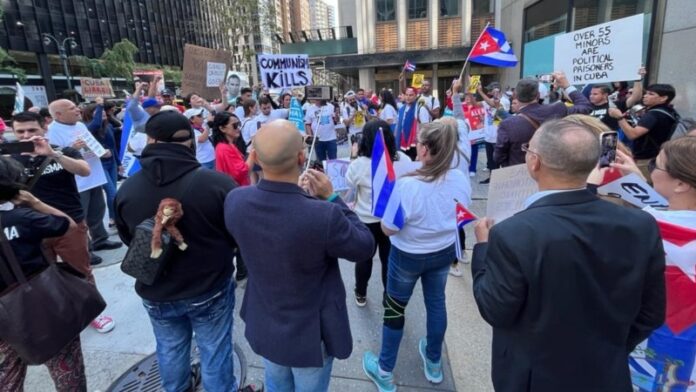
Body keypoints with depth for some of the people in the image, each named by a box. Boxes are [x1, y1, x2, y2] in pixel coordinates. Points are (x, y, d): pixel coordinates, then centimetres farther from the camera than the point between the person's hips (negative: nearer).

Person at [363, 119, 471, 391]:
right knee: (436, 302, 24)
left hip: (408, 255, -5)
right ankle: (434, 363, 46)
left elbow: (388, 229, -20)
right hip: (444, 252, 5)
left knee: (394, 308, 14)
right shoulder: (460, 179, -13)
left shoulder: (408, 185, -30)